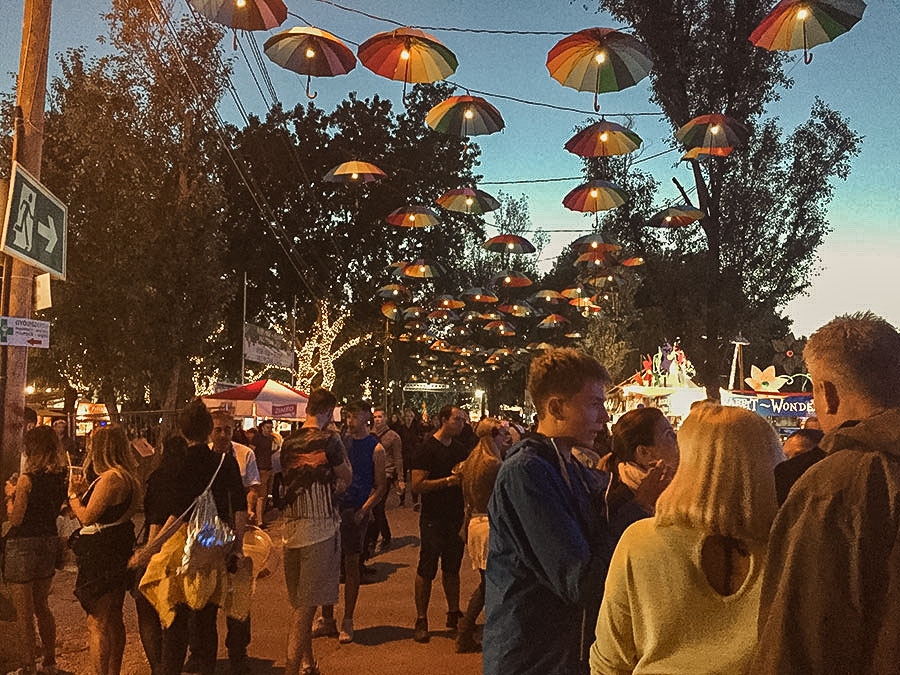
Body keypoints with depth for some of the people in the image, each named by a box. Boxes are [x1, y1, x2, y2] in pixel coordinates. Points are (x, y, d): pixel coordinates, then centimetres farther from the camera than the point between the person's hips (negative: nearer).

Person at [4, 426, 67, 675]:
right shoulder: (60, 478, 0)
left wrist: (11, 495, -1)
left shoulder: (27, 479, -19)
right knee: (41, 607, 21)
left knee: (24, 614, 5)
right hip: (49, 542, 7)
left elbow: (15, 519, -16)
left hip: (23, 546, -7)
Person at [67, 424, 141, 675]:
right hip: (118, 551, 10)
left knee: (97, 623, -1)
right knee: (114, 620, 19)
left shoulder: (110, 478, -21)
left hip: (101, 556, -10)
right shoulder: (127, 476, 9)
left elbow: (87, 517, -18)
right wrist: (84, 491, 14)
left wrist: (73, 494, -2)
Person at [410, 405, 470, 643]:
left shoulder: (459, 449, 10)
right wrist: (447, 481, -22)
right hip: (433, 519, -6)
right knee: (426, 570, 0)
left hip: (456, 517, 6)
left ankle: (454, 614, 27)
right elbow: (417, 485, -16)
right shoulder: (428, 448, -10)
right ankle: (421, 621, 10)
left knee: (452, 568, 15)